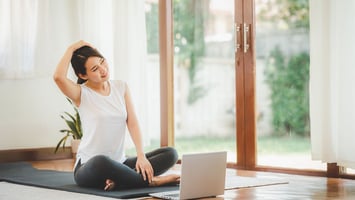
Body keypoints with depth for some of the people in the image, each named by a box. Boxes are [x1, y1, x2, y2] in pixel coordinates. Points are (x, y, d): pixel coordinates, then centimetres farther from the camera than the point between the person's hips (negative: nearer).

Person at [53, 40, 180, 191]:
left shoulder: (121, 87, 7)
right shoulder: (81, 93, -6)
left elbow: (132, 123, 0)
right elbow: (58, 77, -27)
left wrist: (141, 155, -14)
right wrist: (71, 49, -13)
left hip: (119, 163, 5)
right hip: (89, 168, -5)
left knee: (170, 153, -12)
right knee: (101, 162, -42)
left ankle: (118, 180, -24)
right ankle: (150, 180, -23)